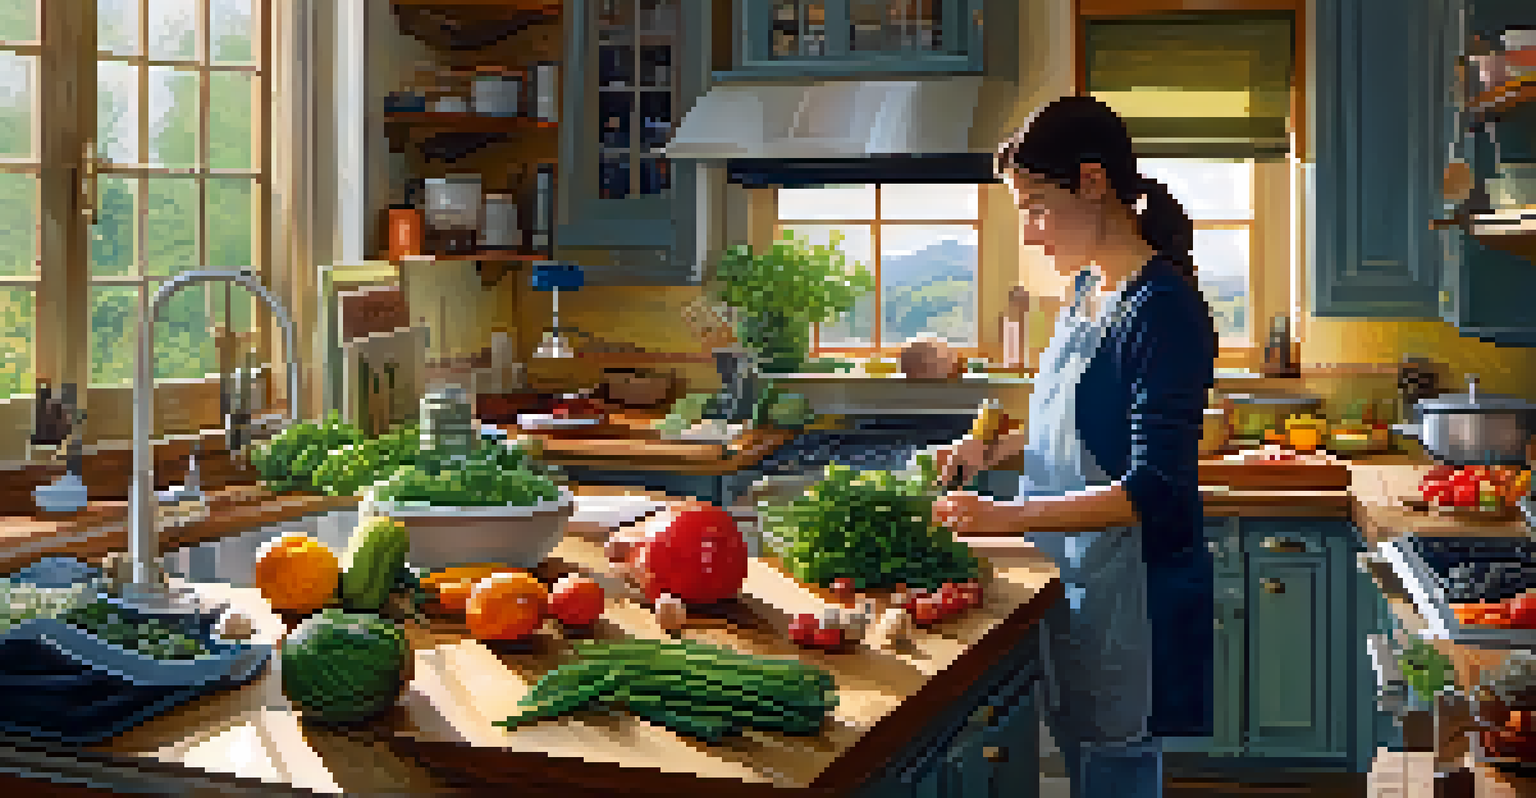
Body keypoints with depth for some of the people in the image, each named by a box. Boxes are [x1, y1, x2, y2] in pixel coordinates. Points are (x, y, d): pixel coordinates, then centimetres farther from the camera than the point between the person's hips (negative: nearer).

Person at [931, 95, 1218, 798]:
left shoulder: (1162, 310, -19)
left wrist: (1009, 516, -28)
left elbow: (1154, 490, -24)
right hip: (1070, 581, 9)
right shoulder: (1086, 290, 9)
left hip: (1130, 594, -9)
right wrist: (996, 450, 7)